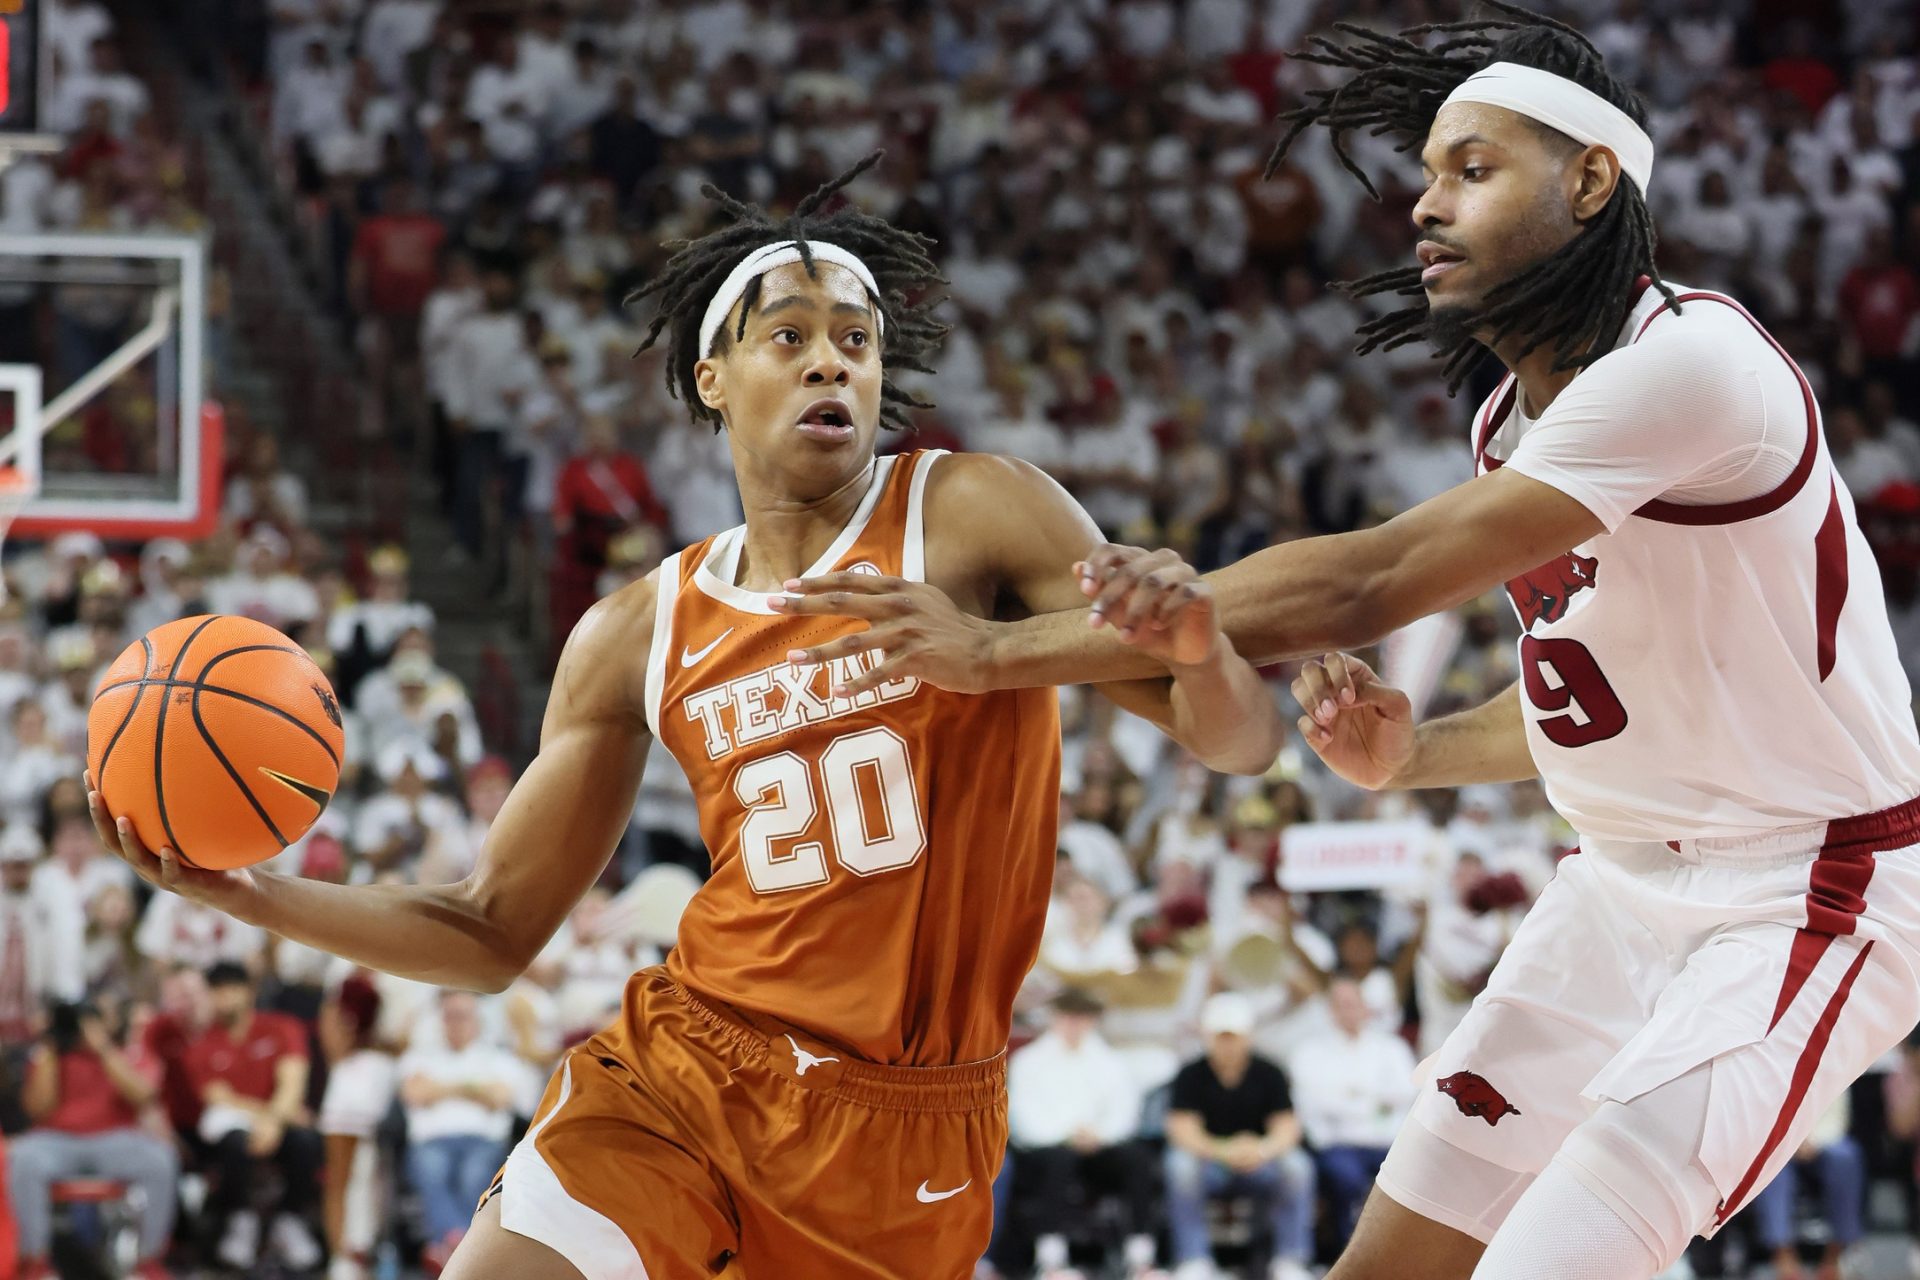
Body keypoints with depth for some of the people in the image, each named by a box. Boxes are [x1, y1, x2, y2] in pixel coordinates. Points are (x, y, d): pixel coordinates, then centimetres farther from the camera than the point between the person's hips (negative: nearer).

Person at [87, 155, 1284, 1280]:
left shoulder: (971, 517, -4)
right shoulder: (639, 636, 5)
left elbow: (1241, 739, -9)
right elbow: (492, 931, 11)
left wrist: (1191, 638, -33)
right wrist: (250, 893, -2)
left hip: (904, 1127, -2)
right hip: (683, 1079, 2)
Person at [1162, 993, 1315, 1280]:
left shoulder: (1269, 1074, 0)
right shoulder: (1192, 1075, -3)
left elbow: (1287, 1127, -9)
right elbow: (1183, 1130, -15)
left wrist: (1265, 1150, -33)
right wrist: (1223, 1151, -34)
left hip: (1260, 1163, 1)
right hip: (1208, 1158, -1)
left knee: (1296, 1166, -29)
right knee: (1181, 1166, -34)